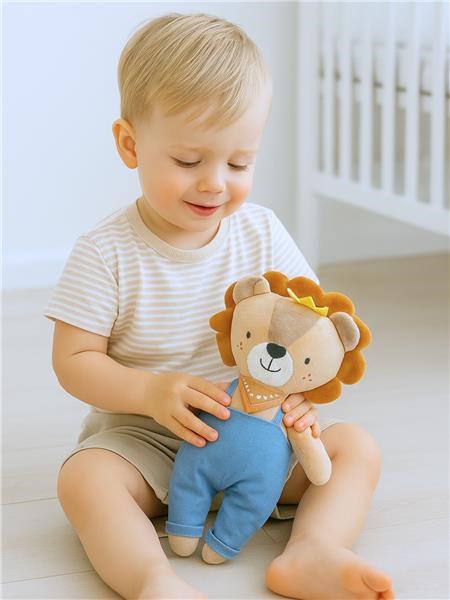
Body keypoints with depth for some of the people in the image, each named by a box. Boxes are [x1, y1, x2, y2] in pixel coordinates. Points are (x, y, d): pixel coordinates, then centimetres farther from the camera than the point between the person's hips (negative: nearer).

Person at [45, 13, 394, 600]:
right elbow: (73, 360, -11)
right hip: (141, 435, -3)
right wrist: (151, 391, -28)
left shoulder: (263, 235, -2)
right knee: (84, 477, -32)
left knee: (356, 446, -14)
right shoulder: (107, 253, -12)